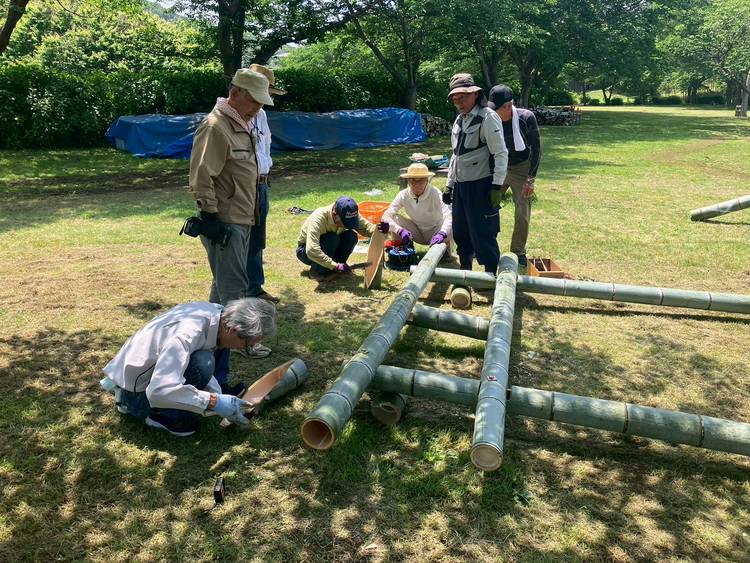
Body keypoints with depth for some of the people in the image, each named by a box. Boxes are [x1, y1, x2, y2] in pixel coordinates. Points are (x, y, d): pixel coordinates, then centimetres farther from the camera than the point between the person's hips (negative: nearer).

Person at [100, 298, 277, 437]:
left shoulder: (218, 313, -10)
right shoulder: (187, 334, -36)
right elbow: (159, 391, -40)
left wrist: (222, 398, -5)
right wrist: (215, 402, -34)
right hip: (134, 391, -9)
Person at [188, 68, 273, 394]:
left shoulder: (242, 126, 16)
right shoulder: (215, 126, -16)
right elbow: (201, 177, -21)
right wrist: (211, 216, -21)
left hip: (242, 221, 10)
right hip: (224, 224, -10)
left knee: (224, 286, 21)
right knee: (233, 293, -11)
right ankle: (218, 373, -5)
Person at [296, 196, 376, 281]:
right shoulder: (318, 218, -37)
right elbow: (312, 251, -45)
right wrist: (335, 266, -45)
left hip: (329, 250, 5)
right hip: (305, 250, -5)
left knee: (351, 236, -22)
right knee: (332, 238, -34)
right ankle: (317, 269, -15)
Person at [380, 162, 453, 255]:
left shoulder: (434, 193, -24)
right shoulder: (404, 195, -17)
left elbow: (449, 216, -35)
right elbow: (386, 216, -24)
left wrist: (442, 234, -54)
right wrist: (400, 230, -42)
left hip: (435, 232, -2)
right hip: (416, 233, 2)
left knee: (450, 226, -33)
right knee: (394, 219, -23)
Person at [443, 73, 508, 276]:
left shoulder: (487, 118, -10)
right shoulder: (459, 120, 15)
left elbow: (501, 154, -14)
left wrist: (497, 186, -19)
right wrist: (449, 185, 20)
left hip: (481, 186, -8)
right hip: (461, 185, 8)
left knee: (483, 233, -3)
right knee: (460, 232, 13)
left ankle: (491, 274, 9)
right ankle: (465, 270, 28)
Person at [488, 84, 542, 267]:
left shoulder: (526, 118, -18)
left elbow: (536, 149, -11)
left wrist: (531, 179, -14)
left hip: (521, 168, -2)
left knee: (523, 212, -2)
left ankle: (518, 251, 12)